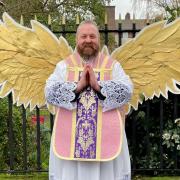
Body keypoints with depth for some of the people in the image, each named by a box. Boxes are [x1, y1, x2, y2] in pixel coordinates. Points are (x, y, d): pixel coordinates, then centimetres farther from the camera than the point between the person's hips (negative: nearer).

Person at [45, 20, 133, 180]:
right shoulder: (63, 66, 6)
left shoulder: (113, 65, 6)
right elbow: (50, 92, -8)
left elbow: (127, 91, -9)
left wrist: (98, 85, -18)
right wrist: (79, 86, -17)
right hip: (71, 136, 0)